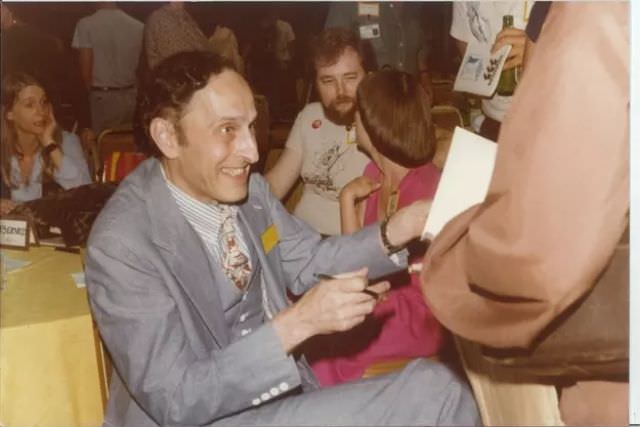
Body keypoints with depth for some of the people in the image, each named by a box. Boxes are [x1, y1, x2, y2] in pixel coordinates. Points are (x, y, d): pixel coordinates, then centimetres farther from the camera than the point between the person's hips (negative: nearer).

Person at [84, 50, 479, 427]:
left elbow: (309, 262, 7)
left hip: (277, 393, 6)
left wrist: (394, 233, -10)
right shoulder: (122, 243, -24)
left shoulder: (247, 189, -6)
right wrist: (297, 323, -30)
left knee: (431, 384, -10)